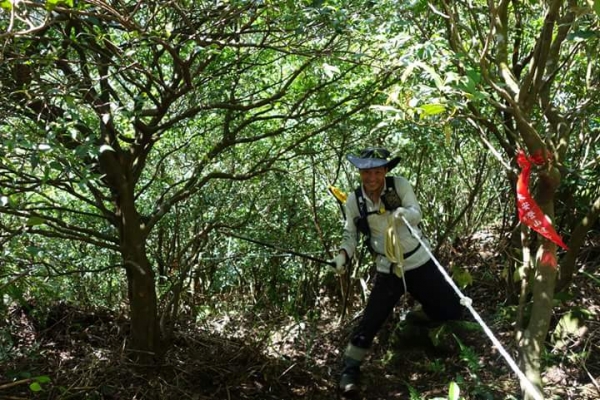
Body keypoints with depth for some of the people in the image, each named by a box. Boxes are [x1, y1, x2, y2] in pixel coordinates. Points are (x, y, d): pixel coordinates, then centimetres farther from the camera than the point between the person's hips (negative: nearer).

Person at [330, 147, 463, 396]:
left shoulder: (399, 185, -13)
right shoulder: (354, 200, -8)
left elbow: (416, 213, -24)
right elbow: (350, 234, 1)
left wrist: (403, 213, -47)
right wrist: (343, 255, -17)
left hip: (419, 263, 0)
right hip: (388, 271, 0)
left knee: (452, 310, 8)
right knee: (369, 321, -5)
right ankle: (350, 370, 13)